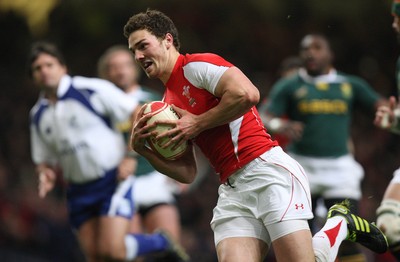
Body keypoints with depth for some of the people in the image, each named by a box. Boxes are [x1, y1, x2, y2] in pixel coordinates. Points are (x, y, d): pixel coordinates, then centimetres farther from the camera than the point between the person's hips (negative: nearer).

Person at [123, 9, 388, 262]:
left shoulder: (195, 66, -1)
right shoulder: (168, 104, 22)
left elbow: (247, 93, -19)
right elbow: (187, 172, 20)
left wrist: (197, 123, -9)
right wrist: (143, 149, 6)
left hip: (266, 169, -8)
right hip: (232, 190, 8)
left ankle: (341, 224, 14)